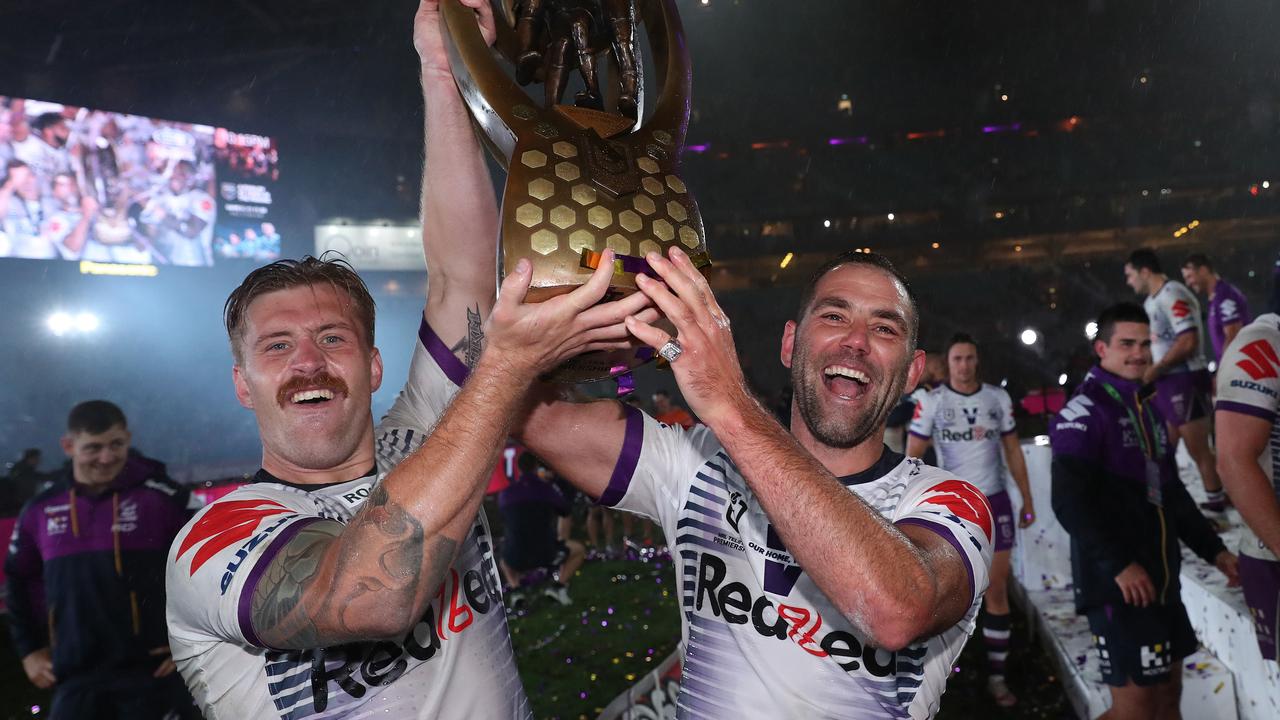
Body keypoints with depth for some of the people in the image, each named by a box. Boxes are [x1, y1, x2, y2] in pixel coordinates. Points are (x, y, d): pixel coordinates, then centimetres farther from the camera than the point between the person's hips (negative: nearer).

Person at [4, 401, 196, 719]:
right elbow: (19, 579, 23)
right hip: (76, 680, 4)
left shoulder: (161, 497, -6)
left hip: (151, 674, -3)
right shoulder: (41, 510, 7)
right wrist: (29, 649, 18)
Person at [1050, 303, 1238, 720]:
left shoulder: (1148, 408, 17)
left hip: (1160, 577, 9)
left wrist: (1212, 549, 17)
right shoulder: (1083, 412, -12)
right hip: (1117, 581, -9)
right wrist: (1119, 565, -23)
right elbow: (1070, 503, -21)